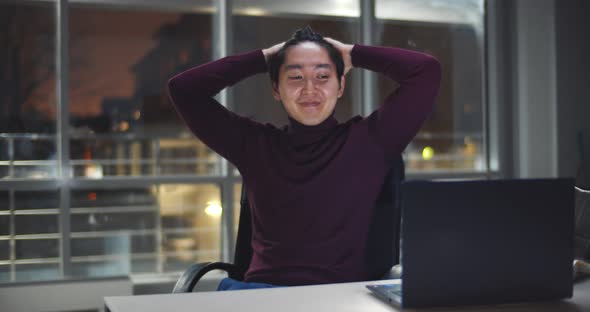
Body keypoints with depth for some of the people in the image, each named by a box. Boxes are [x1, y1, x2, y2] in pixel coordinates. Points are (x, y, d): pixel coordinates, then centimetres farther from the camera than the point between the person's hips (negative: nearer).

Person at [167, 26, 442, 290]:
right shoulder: (254, 144, 15)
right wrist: (262, 59, 17)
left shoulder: (367, 140, 9)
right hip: (261, 290, 2)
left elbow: (426, 70, 5)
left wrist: (354, 54, 14)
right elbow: (183, 88, 15)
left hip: (342, 292, -1)